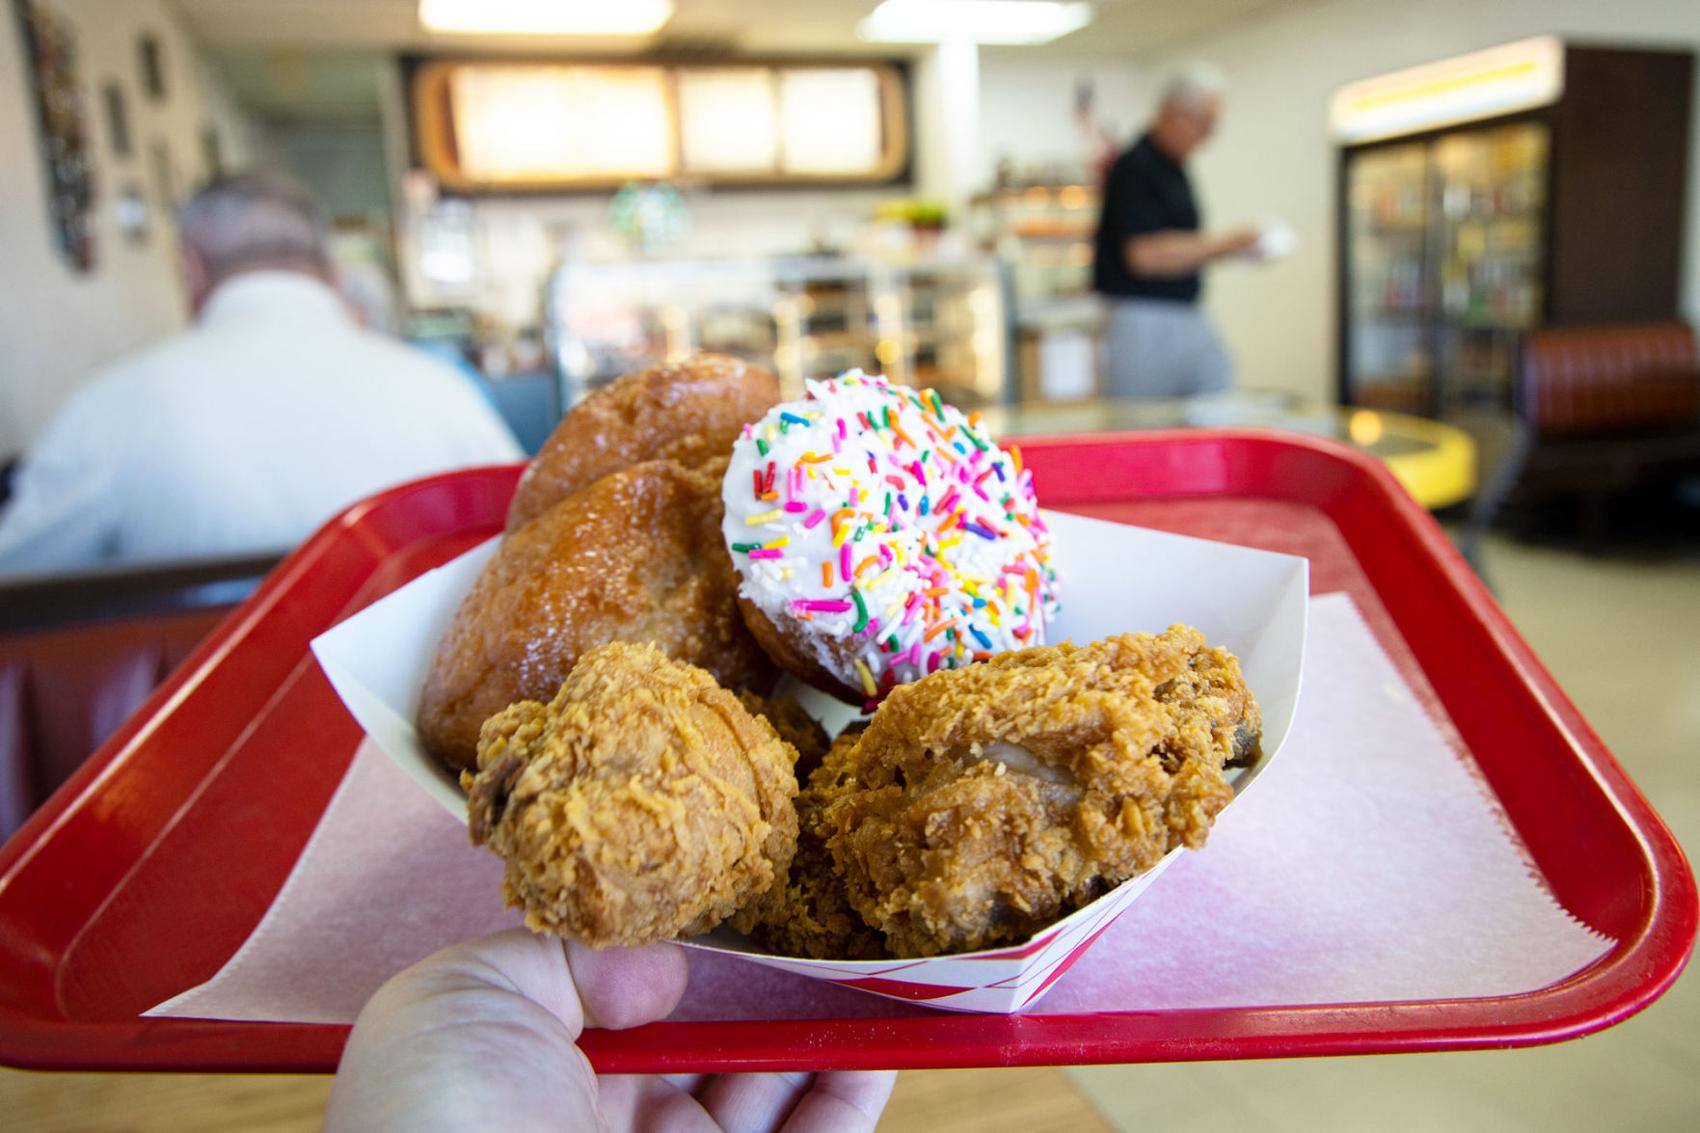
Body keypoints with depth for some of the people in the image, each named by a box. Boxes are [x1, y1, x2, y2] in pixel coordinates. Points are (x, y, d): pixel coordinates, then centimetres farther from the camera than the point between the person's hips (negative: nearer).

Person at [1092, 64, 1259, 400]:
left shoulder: (1174, 168, 16)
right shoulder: (1136, 168, -13)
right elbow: (1144, 255, -22)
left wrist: (1234, 250, 10)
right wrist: (1221, 243, -13)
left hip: (1188, 319, 9)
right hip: (1144, 319, -9)